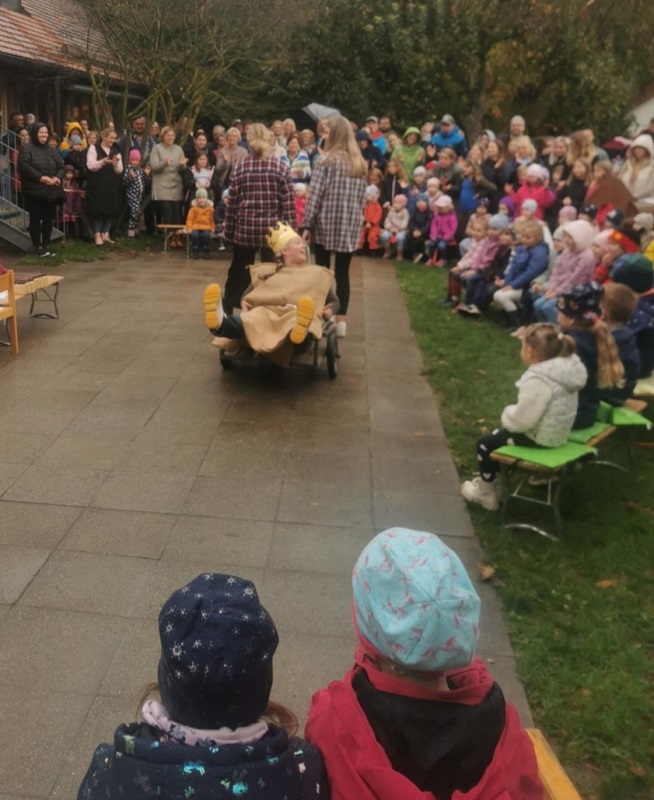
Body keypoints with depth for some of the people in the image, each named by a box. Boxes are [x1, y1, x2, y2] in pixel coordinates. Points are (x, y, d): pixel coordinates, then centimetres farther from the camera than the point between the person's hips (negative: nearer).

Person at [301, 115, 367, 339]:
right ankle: (341, 321, 8)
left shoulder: (326, 159, -7)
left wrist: (307, 225, -9)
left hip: (326, 222, -4)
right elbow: (362, 197, 11)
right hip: (350, 224, 4)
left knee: (322, 270, 5)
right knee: (342, 272, 7)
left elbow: (315, 194, -11)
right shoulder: (360, 163, 9)